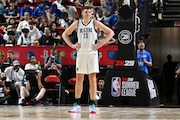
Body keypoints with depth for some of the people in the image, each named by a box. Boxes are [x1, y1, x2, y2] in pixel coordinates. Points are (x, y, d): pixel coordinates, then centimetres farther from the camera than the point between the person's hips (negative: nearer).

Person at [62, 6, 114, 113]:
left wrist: (101, 44, -8)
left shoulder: (95, 23, -1)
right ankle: (77, 105, 10)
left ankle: (92, 105, -2)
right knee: (79, 79, 4)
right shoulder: (77, 23, 6)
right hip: (81, 52, 2)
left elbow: (111, 32, -2)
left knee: (92, 78, -4)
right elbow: (65, 34, 15)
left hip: (92, 52, -2)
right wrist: (71, 45, 3)